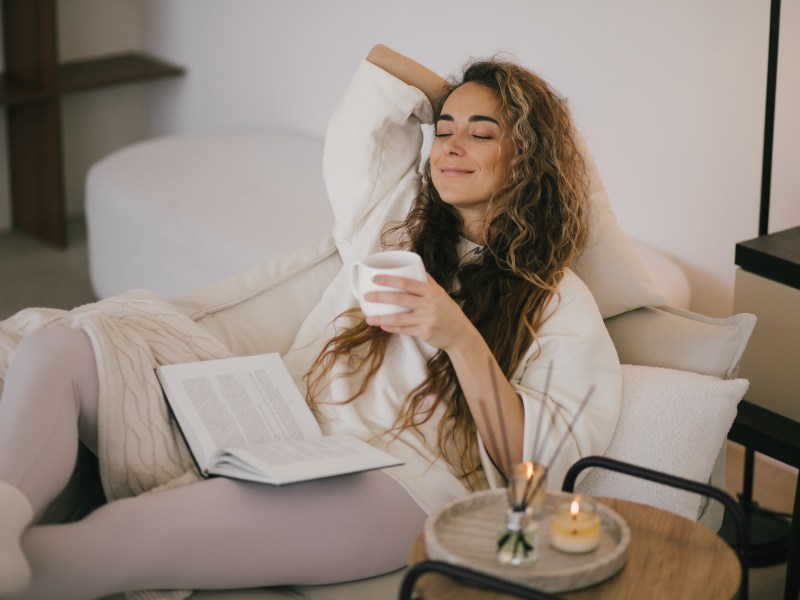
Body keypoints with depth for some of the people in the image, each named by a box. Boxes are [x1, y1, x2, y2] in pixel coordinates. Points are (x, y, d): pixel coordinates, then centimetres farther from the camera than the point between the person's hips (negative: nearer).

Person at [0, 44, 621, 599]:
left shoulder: (558, 304, 9)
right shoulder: (394, 220, 23)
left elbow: (541, 461, -4)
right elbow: (381, 66, 32)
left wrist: (461, 340, -14)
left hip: (398, 484, -5)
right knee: (65, 348, -16)